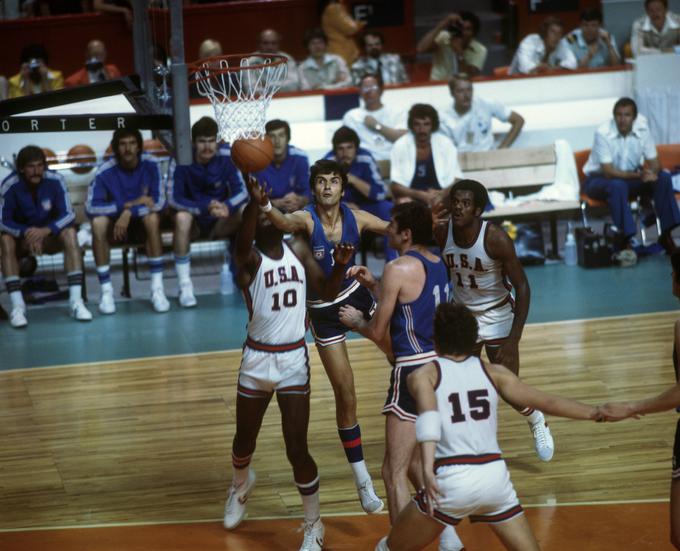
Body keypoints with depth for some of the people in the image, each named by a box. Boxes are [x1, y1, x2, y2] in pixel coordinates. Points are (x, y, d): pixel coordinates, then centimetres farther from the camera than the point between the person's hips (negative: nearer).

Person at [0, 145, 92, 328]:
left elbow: (68, 214, -19)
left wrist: (46, 230, -37)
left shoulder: (55, 180, -18)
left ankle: (76, 301, -32)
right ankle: (17, 306, -36)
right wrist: (26, 233, -38)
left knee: (69, 233, -28)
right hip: (20, 234, -1)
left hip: (50, 235, 1)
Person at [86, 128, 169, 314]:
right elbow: (90, 206, -24)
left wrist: (129, 212, -32)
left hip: (142, 225, 0)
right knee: (98, 222, -31)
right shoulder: (106, 171, -16)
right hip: (116, 226, 0)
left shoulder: (150, 164, -14)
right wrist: (127, 204, -29)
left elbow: (159, 202, -20)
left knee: (152, 217, -33)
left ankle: (157, 289, -31)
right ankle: (106, 291, -24)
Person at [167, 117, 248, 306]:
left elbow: (241, 191, -14)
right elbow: (174, 198, -21)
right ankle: (185, 285, -29)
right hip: (194, 222, -2)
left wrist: (227, 207, -37)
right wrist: (205, 208, -36)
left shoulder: (227, 156, -13)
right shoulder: (181, 160, -19)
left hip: (221, 223, 2)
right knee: (181, 217, -36)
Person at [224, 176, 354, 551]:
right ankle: (241, 483, 52)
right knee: (244, 441, 17)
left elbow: (327, 292, 4)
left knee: (297, 450, -6)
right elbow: (243, 242, -34)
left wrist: (340, 265, -18)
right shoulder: (248, 258, -10)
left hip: (294, 359, 1)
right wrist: (253, 201, -54)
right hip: (257, 360, -1)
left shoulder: (298, 249, 3)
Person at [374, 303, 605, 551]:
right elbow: (548, 402, 13)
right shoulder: (493, 372, 14)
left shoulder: (423, 376, 5)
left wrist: (428, 469, -26)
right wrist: (597, 413, 23)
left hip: (453, 481, -3)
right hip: (495, 477, 3)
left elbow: (429, 416, -15)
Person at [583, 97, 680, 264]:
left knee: (663, 178, -18)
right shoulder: (603, 133, -25)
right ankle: (624, 242, -35)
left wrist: (652, 172, -32)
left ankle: (667, 235, -15)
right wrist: (638, 175, -38)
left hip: (631, 175, 5)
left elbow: (653, 162, -7)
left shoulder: (642, 129, -12)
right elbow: (609, 172, -27)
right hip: (599, 178, -5)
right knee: (618, 186, -38)